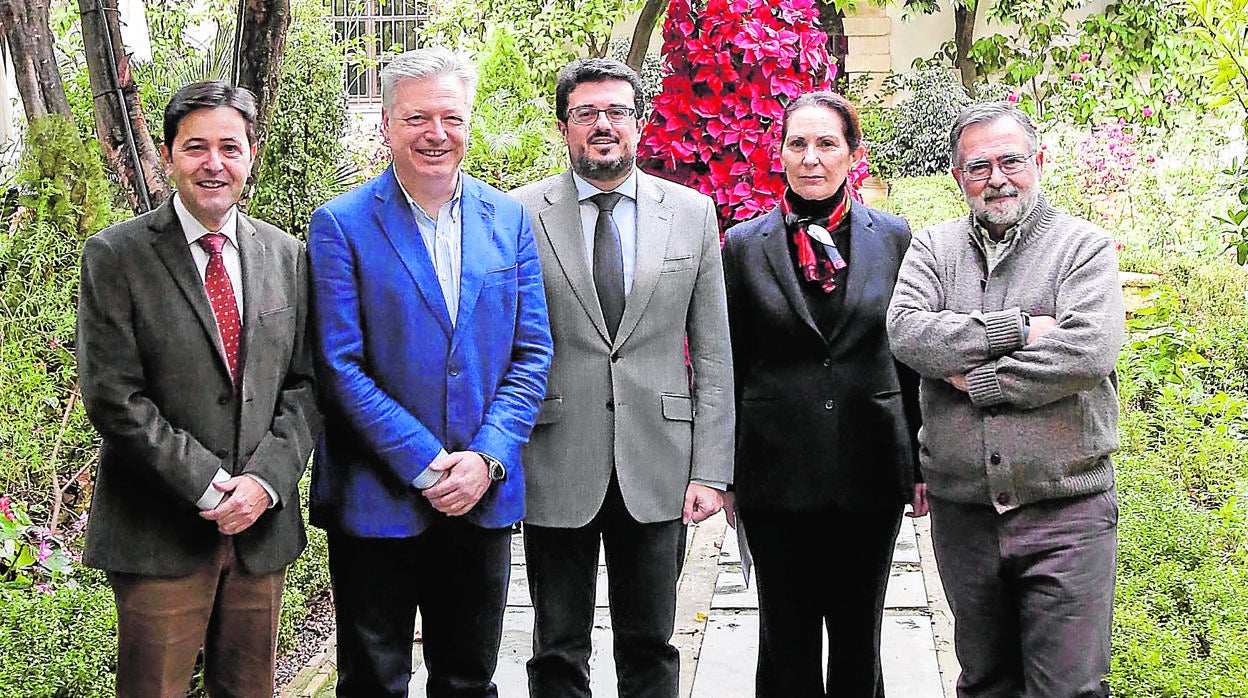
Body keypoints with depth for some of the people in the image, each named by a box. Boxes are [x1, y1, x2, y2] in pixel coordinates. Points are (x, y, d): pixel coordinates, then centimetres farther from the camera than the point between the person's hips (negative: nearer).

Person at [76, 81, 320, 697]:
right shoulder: (114, 255, -4)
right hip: (158, 532, -3)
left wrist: (265, 479, -9)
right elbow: (112, 395, -10)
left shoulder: (286, 255, 8)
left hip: (263, 525, 4)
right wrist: (208, 486, -14)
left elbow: (304, 384, 6)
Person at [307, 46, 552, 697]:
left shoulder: (508, 218, 4)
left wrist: (486, 459, -10)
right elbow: (340, 365, -12)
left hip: (483, 494, 3)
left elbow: (531, 353, 3)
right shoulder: (341, 224, -7)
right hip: (377, 498, -3)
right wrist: (426, 466, -16)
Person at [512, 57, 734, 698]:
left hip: (657, 469, 1)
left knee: (651, 647, 12)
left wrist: (710, 471, -1)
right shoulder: (521, 214, 0)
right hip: (556, 470, -1)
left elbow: (712, 355, 5)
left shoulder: (693, 213, 5)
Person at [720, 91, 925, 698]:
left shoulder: (892, 237, 4)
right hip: (777, 471, -1)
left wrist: (920, 463, 5)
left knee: (860, 632, 13)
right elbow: (728, 366, 4)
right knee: (787, 637, 8)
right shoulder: (746, 245, 1)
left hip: (871, 468, 1)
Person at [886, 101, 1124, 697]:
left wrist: (977, 382, -12)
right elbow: (906, 331, -10)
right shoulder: (933, 248, 9)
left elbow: (1090, 352, -17)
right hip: (962, 509, 3)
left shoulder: (1083, 246, -1)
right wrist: (1015, 329, -16)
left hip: (1065, 510, -3)